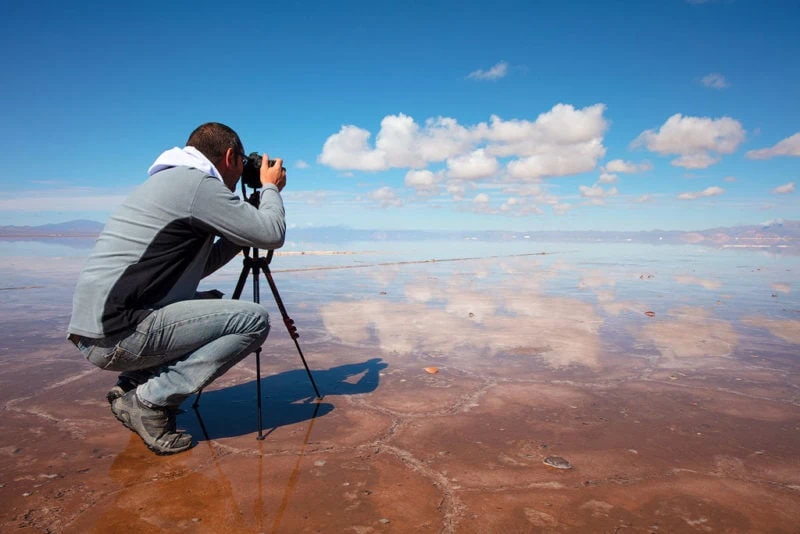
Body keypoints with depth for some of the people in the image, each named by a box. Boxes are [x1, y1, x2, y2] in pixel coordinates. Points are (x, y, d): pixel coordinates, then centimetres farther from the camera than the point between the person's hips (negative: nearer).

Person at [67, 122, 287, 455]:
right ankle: (150, 401, -6)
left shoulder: (170, 180, 20)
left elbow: (201, 265, 23)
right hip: (119, 332, -10)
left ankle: (133, 385, 16)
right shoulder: (199, 184, -10)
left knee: (210, 307, 28)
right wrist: (271, 188, 8)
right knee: (253, 320, -10)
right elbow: (272, 235, -10)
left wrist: (246, 223, 22)